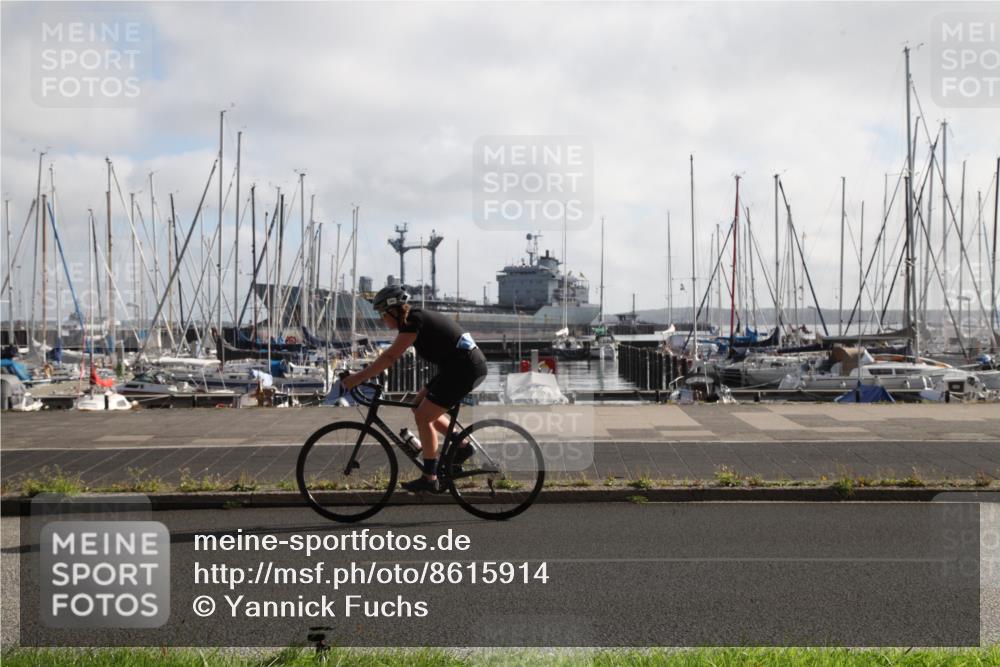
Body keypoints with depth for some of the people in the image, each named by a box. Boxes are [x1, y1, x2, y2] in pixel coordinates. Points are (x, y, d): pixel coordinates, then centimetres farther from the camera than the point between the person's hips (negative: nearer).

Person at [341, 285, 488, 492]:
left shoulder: (413, 322, -15)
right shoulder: (416, 318, 13)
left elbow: (390, 357, -22)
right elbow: (391, 354, 20)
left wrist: (357, 378, -20)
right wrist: (368, 372, 13)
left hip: (464, 369, -10)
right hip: (460, 366, 10)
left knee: (423, 417, -6)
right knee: (419, 407, 15)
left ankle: (430, 479, 0)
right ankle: (462, 446, 18)